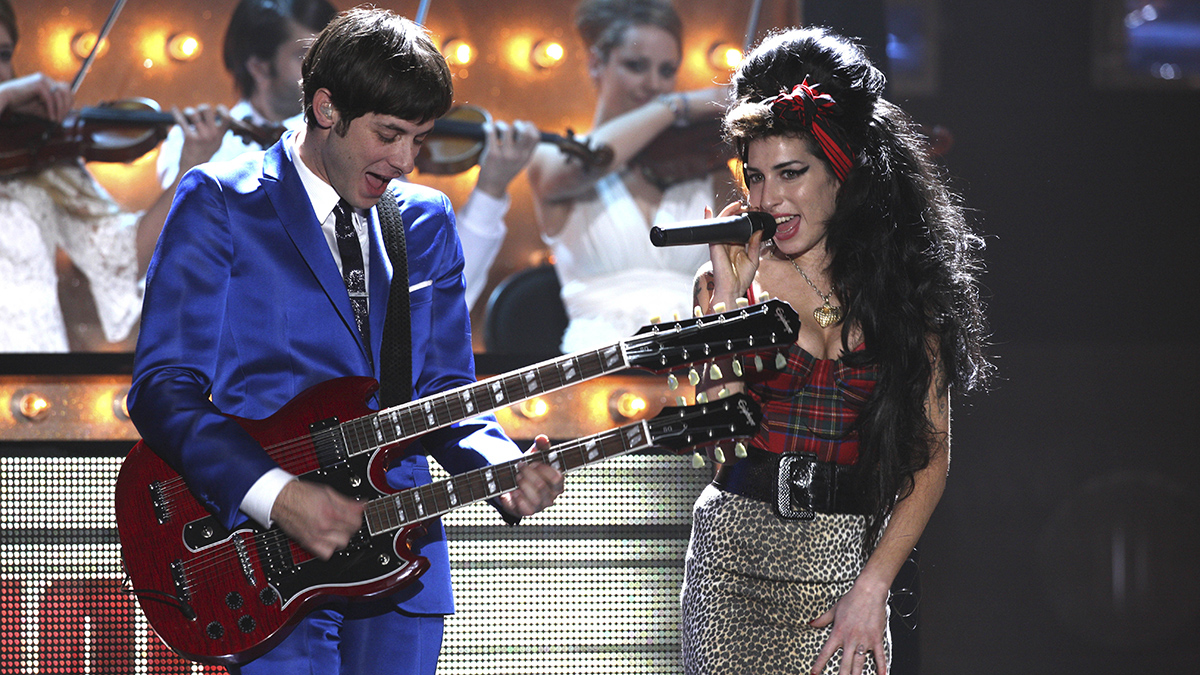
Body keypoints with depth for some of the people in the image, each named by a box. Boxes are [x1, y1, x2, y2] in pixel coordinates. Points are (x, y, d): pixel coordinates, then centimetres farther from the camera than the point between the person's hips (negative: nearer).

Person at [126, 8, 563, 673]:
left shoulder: (427, 222, 16)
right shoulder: (219, 200, -1)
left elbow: (443, 393, 16)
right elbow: (162, 386, -8)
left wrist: (503, 469, -6)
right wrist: (277, 495, -21)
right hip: (270, 562, -5)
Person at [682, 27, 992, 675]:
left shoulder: (905, 285, 3)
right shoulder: (728, 281, 4)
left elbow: (932, 454, 0)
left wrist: (872, 587, -9)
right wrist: (726, 297, -9)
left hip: (850, 557, 0)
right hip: (738, 550, 0)